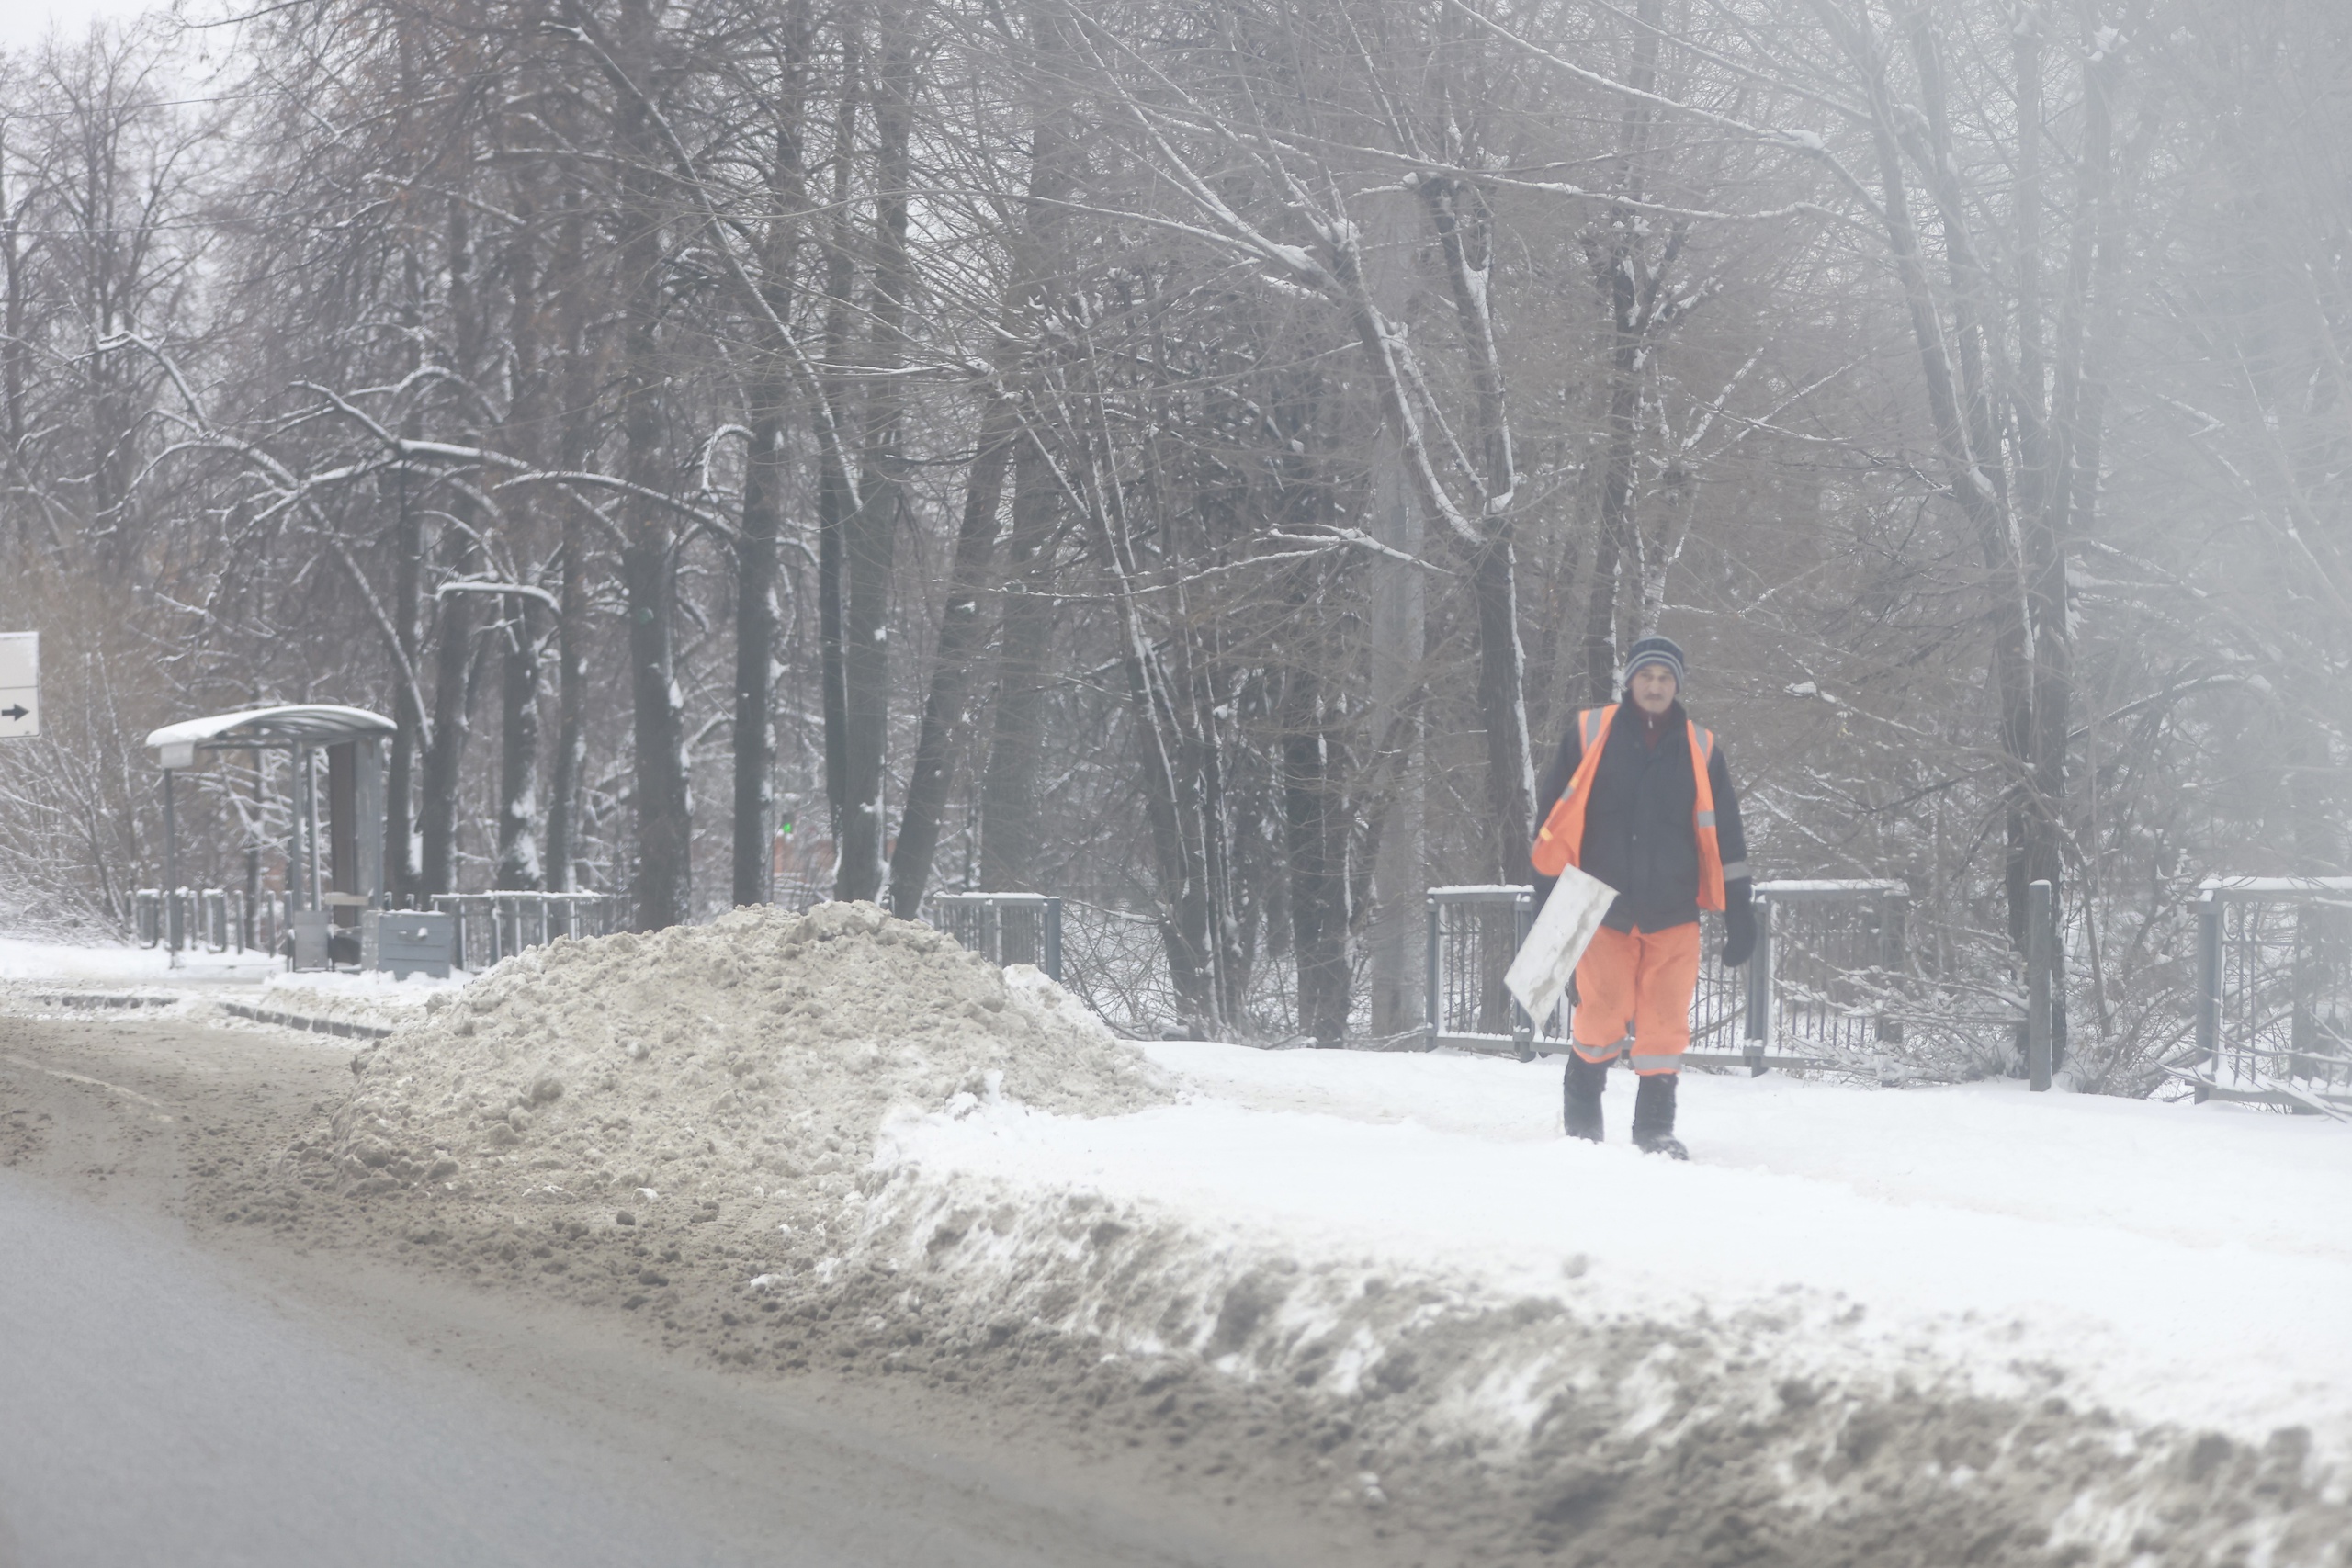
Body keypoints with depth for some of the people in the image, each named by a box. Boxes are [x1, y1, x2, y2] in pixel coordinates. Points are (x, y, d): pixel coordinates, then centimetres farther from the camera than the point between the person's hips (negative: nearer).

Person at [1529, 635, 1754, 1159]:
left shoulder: (1700, 749, 7)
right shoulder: (1589, 734, 2)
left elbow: (1726, 839, 10)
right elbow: (1552, 816, 5)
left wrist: (1740, 914, 6)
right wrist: (1547, 892, 0)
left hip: (1674, 914, 1)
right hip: (1602, 910, -1)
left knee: (1666, 1023, -3)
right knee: (1601, 1013, -3)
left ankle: (1655, 1126, 7)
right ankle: (1581, 1111, 20)